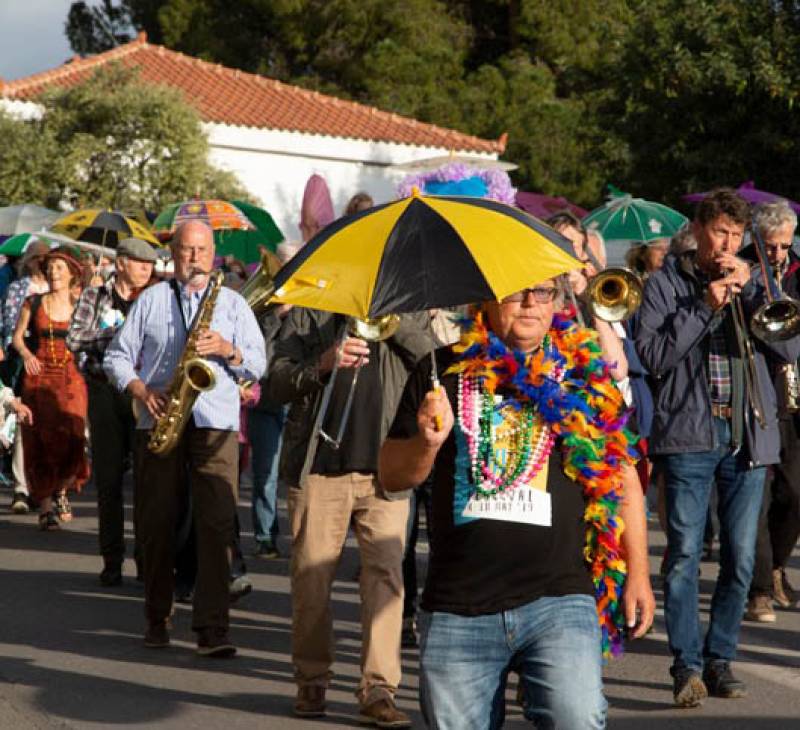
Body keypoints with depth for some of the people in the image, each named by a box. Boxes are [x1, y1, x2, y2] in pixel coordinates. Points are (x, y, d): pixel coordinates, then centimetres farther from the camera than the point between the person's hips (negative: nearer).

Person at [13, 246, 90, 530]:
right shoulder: (33, 303, 7)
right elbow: (17, 336, 11)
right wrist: (25, 353, -8)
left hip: (70, 378, -1)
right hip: (38, 377, 1)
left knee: (70, 437, -13)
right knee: (40, 441, -2)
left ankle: (61, 491, 15)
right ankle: (45, 506, 5)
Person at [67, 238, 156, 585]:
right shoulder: (95, 296, 6)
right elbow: (74, 340, -4)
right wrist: (119, 332, -11)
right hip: (105, 392, -1)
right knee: (108, 478, 2)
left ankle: (148, 557, 6)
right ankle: (112, 560, 10)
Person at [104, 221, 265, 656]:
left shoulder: (233, 303, 14)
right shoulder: (150, 300, 13)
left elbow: (258, 365, 8)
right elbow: (117, 356, 11)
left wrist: (228, 350, -11)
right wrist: (141, 391, -5)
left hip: (216, 424, -1)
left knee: (217, 524, -10)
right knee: (156, 523, 3)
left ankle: (212, 628, -10)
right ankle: (157, 618, 17)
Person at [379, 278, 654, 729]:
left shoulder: (585, 375, 6)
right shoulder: (444, 371, 7)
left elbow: (621, 476, 12)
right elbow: (391, 476, 8)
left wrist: (638, 572, 6)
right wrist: (426, 443, -13)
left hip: (559, 599, -1)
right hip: (456, 608, 2)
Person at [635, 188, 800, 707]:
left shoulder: (753, 281, 14)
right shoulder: (668, 282, 6)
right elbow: (652, 355, -6)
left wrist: (751, 289, -7)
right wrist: (705, 307, -11)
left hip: (750, 434, 3)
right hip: (690, 434, -3)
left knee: (741, 558, 5)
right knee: (685, 553, -7)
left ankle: (720, 659, 16)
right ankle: (687, 665, 0)